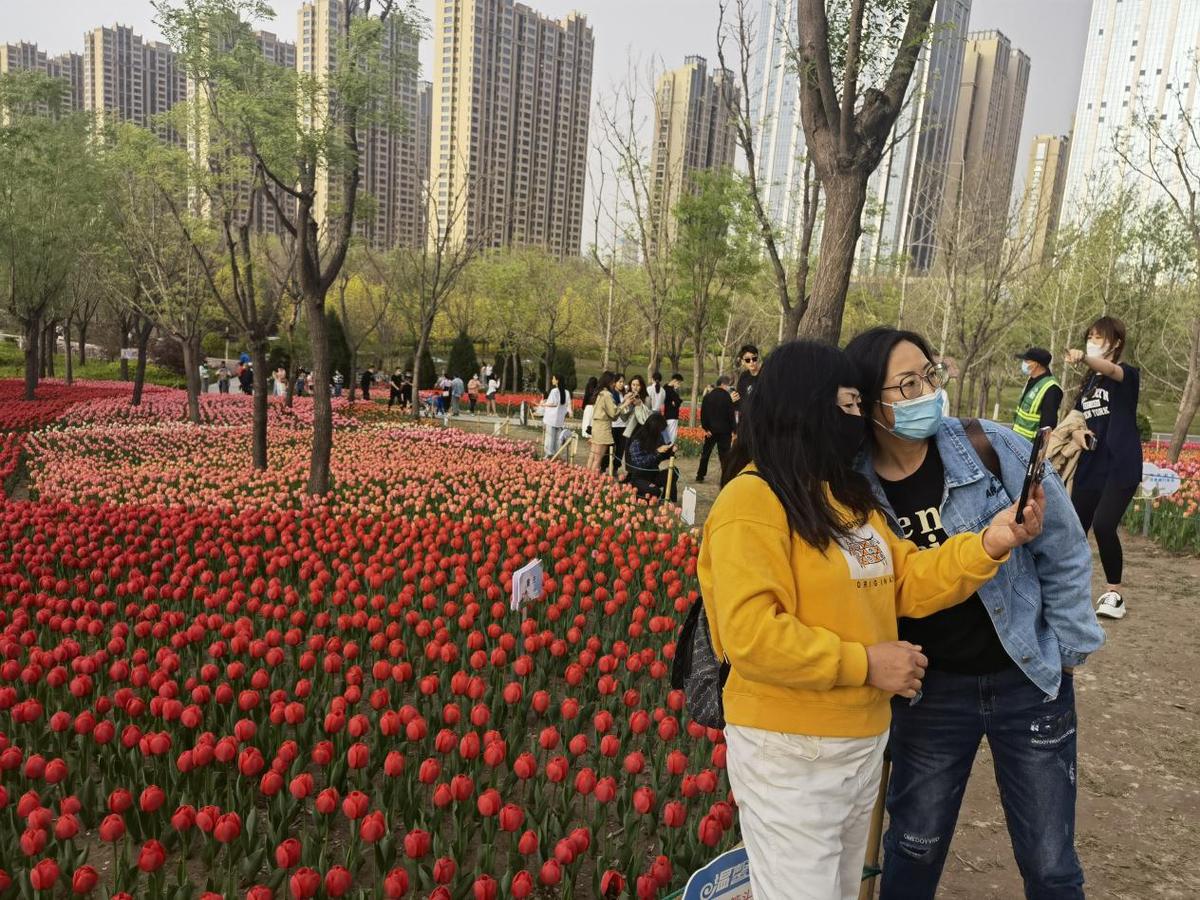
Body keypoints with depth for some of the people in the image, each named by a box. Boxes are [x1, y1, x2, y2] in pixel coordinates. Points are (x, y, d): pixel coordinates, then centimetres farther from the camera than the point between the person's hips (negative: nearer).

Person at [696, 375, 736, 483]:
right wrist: (734, 430, -6)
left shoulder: (707, 396, 5)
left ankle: (700, 476, 15)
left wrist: (706, 428, 1)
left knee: (705, 454, 13)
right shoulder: (726, 396, -8)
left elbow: (703, 414, 1)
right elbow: (731, 415, -10)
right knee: (724, 455, -1)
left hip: (710, 430, 4)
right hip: (724, 430, -4)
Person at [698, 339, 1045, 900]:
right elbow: (748, 634, -29)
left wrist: (987, 545, -7)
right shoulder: (752, 501, -22)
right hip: (789, 752, -9)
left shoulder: (849, 494, 9)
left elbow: (907, 584, 6)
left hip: (863, 740, 9)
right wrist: (863, 662, -23)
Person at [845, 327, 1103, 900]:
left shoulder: (993, 448, -17)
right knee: (914, 847, 17)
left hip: (1029, 682, 0)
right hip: (930, 691, 1)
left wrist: (1068, 650, -2)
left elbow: (1063, 551, -5)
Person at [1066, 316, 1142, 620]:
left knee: (1103, 525, -19)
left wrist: (1084, 357, -51)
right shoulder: (1088, 380, 14)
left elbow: (1110, 370, -29)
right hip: (1090, 467, 6)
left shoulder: (1128, 374, -4)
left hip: (1121, 467, -6)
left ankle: (1114, 595, -3)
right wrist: (1077, 432, -3)